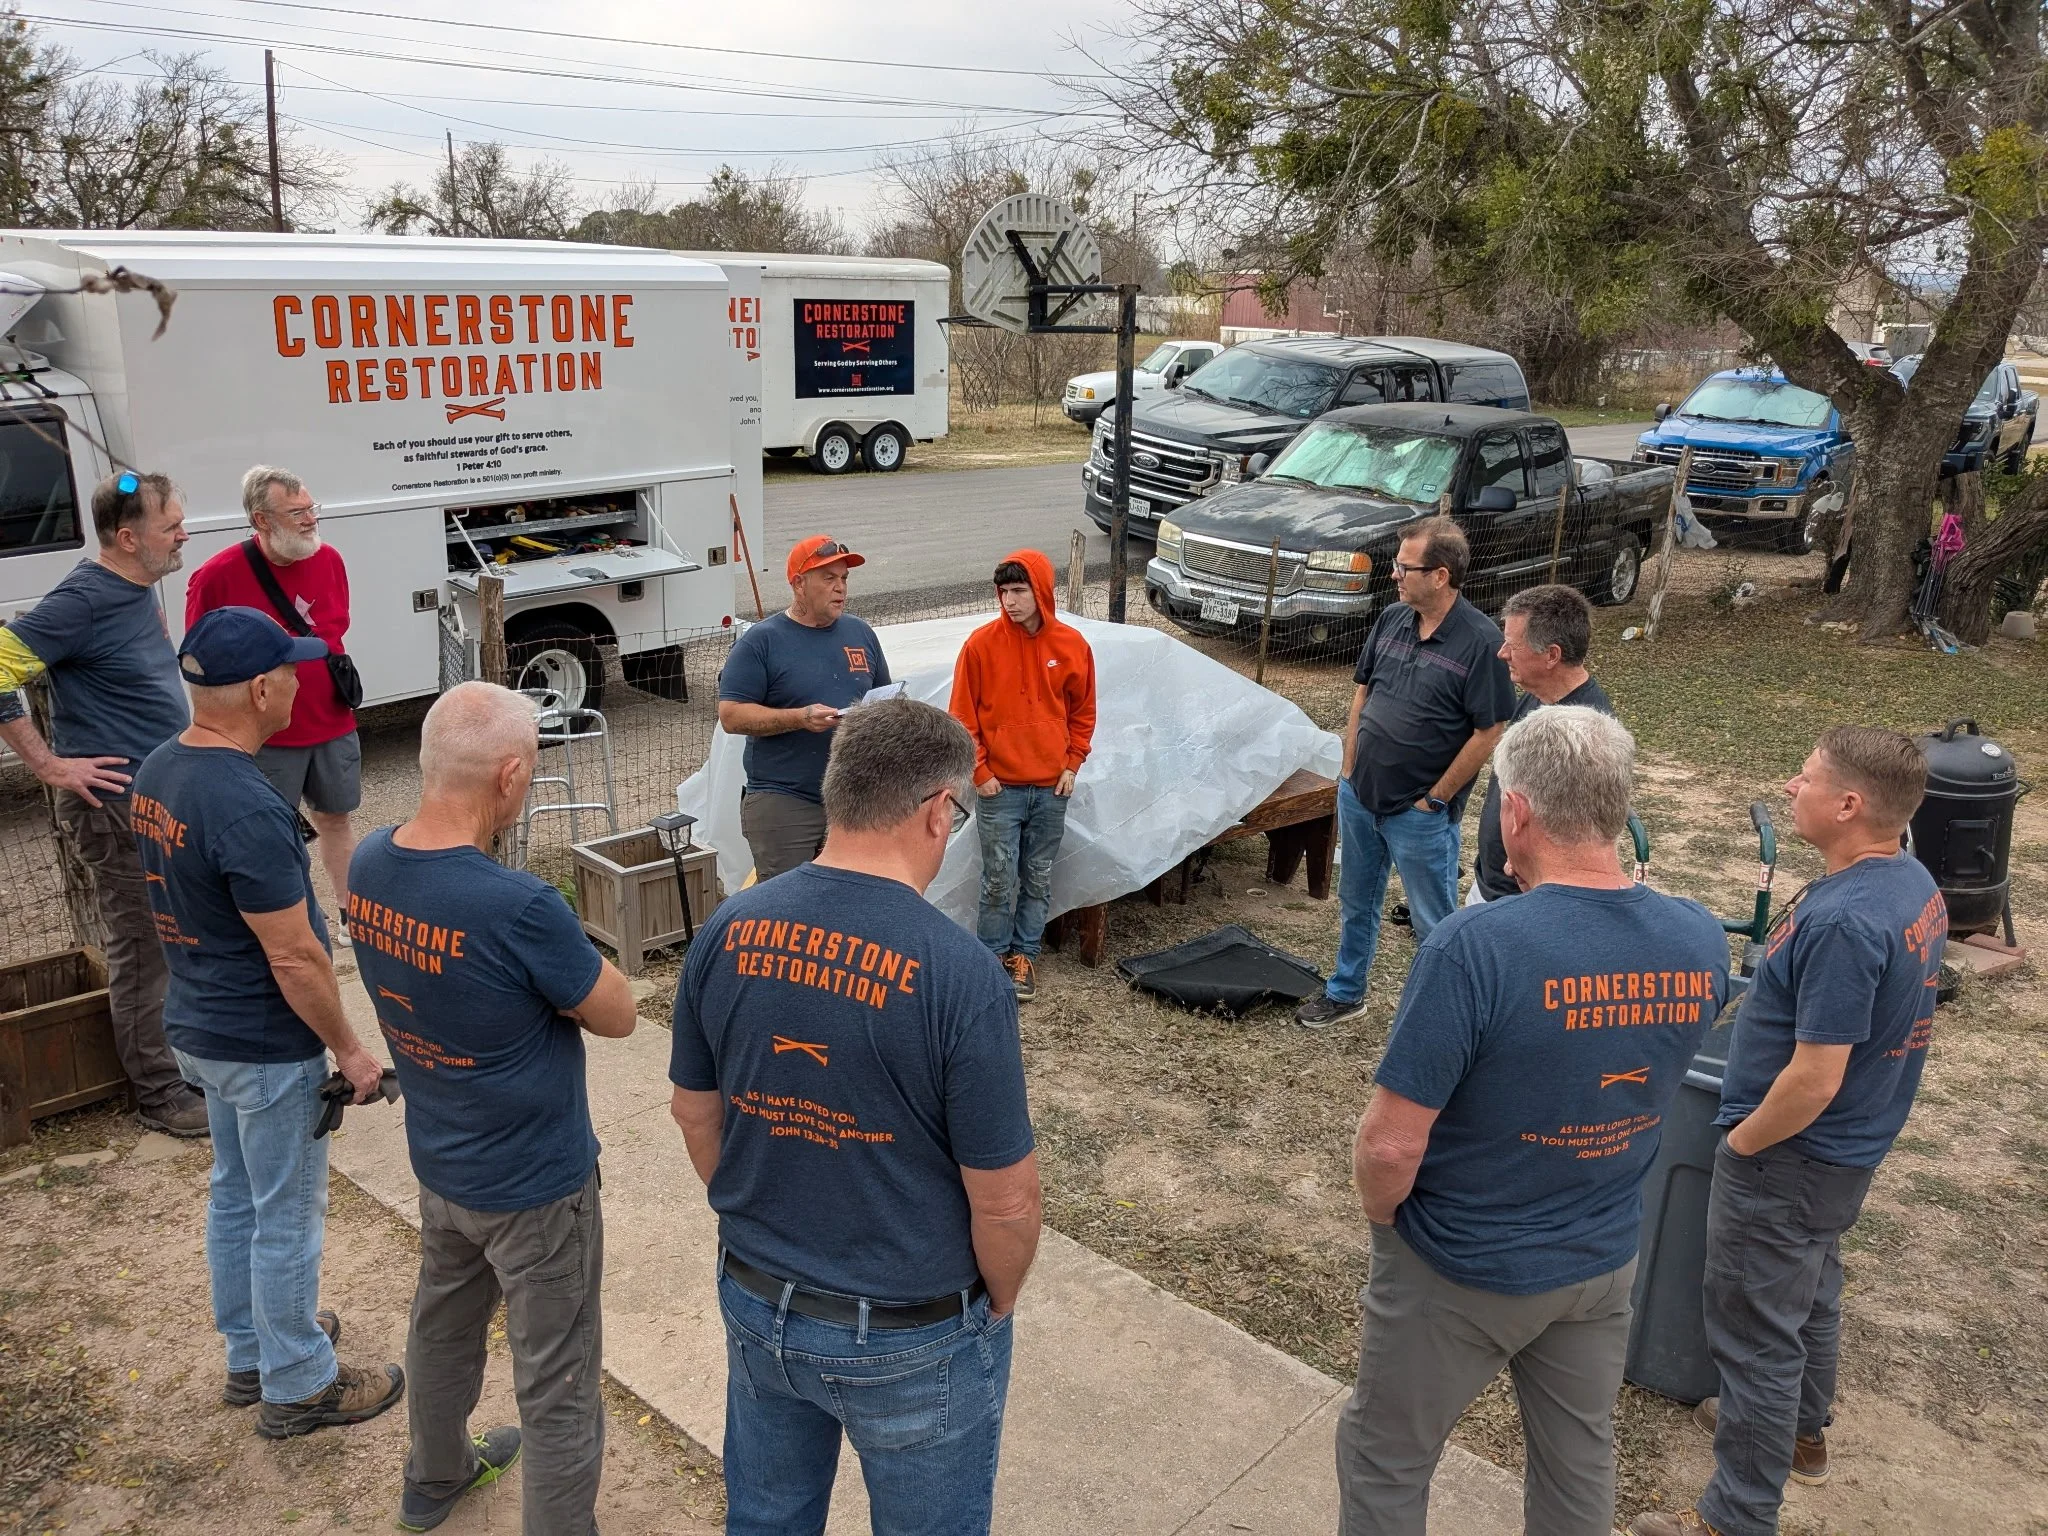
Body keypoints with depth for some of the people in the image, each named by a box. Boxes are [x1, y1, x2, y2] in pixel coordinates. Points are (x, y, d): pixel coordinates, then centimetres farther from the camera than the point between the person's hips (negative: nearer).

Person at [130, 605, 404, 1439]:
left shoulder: (155, 774, -1)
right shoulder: (246, 808, -30)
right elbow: (294, 957, -25)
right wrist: (348, 1049, -14)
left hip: (197, 1026, 9)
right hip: (265, 1047, -9)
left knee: (234, 1195, 23)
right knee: (287, 1218, 7)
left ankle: (252, 1352, 41)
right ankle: (297, 1386, 23)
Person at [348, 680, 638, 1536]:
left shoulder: (368, 867, -11)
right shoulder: (520, 909, -35)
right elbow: (617, 1016, -19)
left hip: (438, 1164, 8)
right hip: (535, 1184, -8)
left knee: (443, 1322, 31)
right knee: (558, 1386, 11)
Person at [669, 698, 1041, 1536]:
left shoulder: (727, 930, -11)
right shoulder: (961, 972, -27)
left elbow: (695, 1114, 2)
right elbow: (1005, 1202, -19)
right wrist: (997, 1305, 1)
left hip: (756, 1302, 5)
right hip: (913, 1338, -5)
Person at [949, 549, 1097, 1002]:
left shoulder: (1072, 645, -1)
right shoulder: (982, 644, -8)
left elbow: (1083, 711, 10)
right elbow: (963, 715, -3)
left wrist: (1072, 764, 3)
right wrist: (979, 772, -7)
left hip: (1052, 788, 3)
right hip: (1000, 787, -2)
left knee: (1038, 880, 10)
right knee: (1000, 881, 1)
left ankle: (1023, 956, 23)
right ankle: (993, 957, 16)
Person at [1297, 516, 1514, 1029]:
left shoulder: (1480, 640, -18)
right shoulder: (1391, 620, 1)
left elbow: (1489, 732, -17)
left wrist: (1435, 799, -13)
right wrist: (1348, 772, 8)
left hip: (1420, 813, -7)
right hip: (1359, 794, 7)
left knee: (1435, 924, 8)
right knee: (1355, 903, 23)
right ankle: (1345, 992, 42)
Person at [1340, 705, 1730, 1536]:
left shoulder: (1474, 947, -32)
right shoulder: (1700, 942, -13)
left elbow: (1391, 1144, -26)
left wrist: (1381, 1215, -7)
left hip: (1461, 1267, -5)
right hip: (1603, 1258, 5)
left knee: (1385, 1462, 18)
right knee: (1580, 1465, 27)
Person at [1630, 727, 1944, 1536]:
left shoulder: (1845, 922, -33)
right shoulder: (1912, 882, -2)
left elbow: (1814, 1082, -30)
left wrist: (1739, 1143, -14)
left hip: (1792, 1157, -10)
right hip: (1849, 1146, 10)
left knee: (1756, 1332, 5)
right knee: (1810, 1292, 28)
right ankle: (1799, 1430, 50)